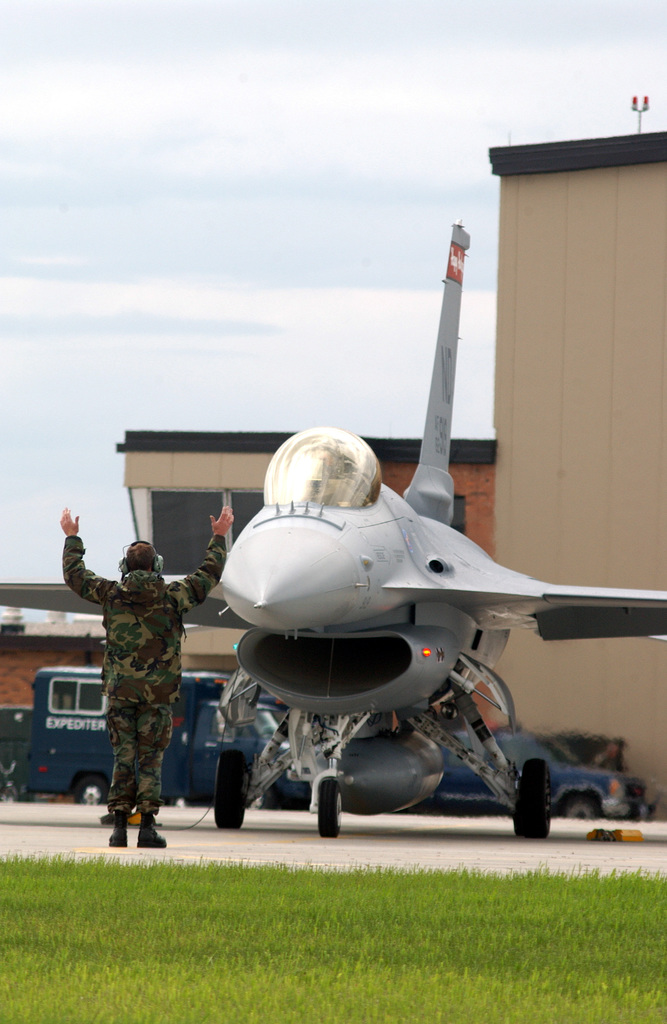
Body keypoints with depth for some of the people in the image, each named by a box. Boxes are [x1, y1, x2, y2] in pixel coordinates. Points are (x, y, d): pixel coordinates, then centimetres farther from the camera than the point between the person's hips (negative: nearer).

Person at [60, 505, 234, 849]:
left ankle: (119, 826, 0)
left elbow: (75, 575, 15)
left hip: (120, 689, 1)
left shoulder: (111, 594, 1)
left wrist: (72, 538, 29)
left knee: (123, 757, 5)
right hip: (158, 691, -1)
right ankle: (147, 826, -4)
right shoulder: (172, 596, -2)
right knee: (151, 758, 2)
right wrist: (219, 539, 24)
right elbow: (209, 575, 11)